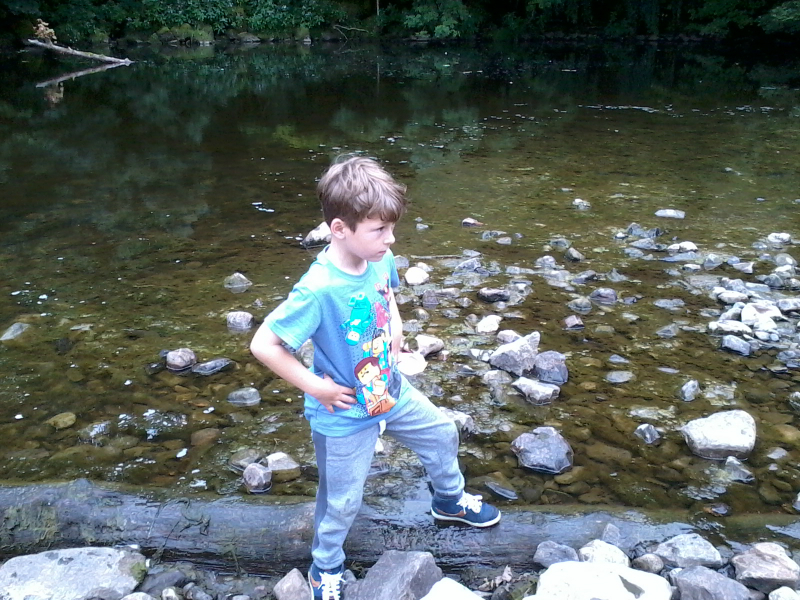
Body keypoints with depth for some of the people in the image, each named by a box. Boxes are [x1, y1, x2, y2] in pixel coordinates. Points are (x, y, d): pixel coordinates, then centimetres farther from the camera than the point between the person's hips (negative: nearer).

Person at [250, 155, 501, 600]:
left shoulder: (380, 258, -13)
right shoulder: (318, 291, -36)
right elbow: (263, 345, -30)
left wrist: (395, 326, -2)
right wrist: (314, 386, -23)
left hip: (392, 391, 7)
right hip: (346, 416, -6)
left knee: (442, 435, 25)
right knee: (342, 501, 14)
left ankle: (450, 500, 58)